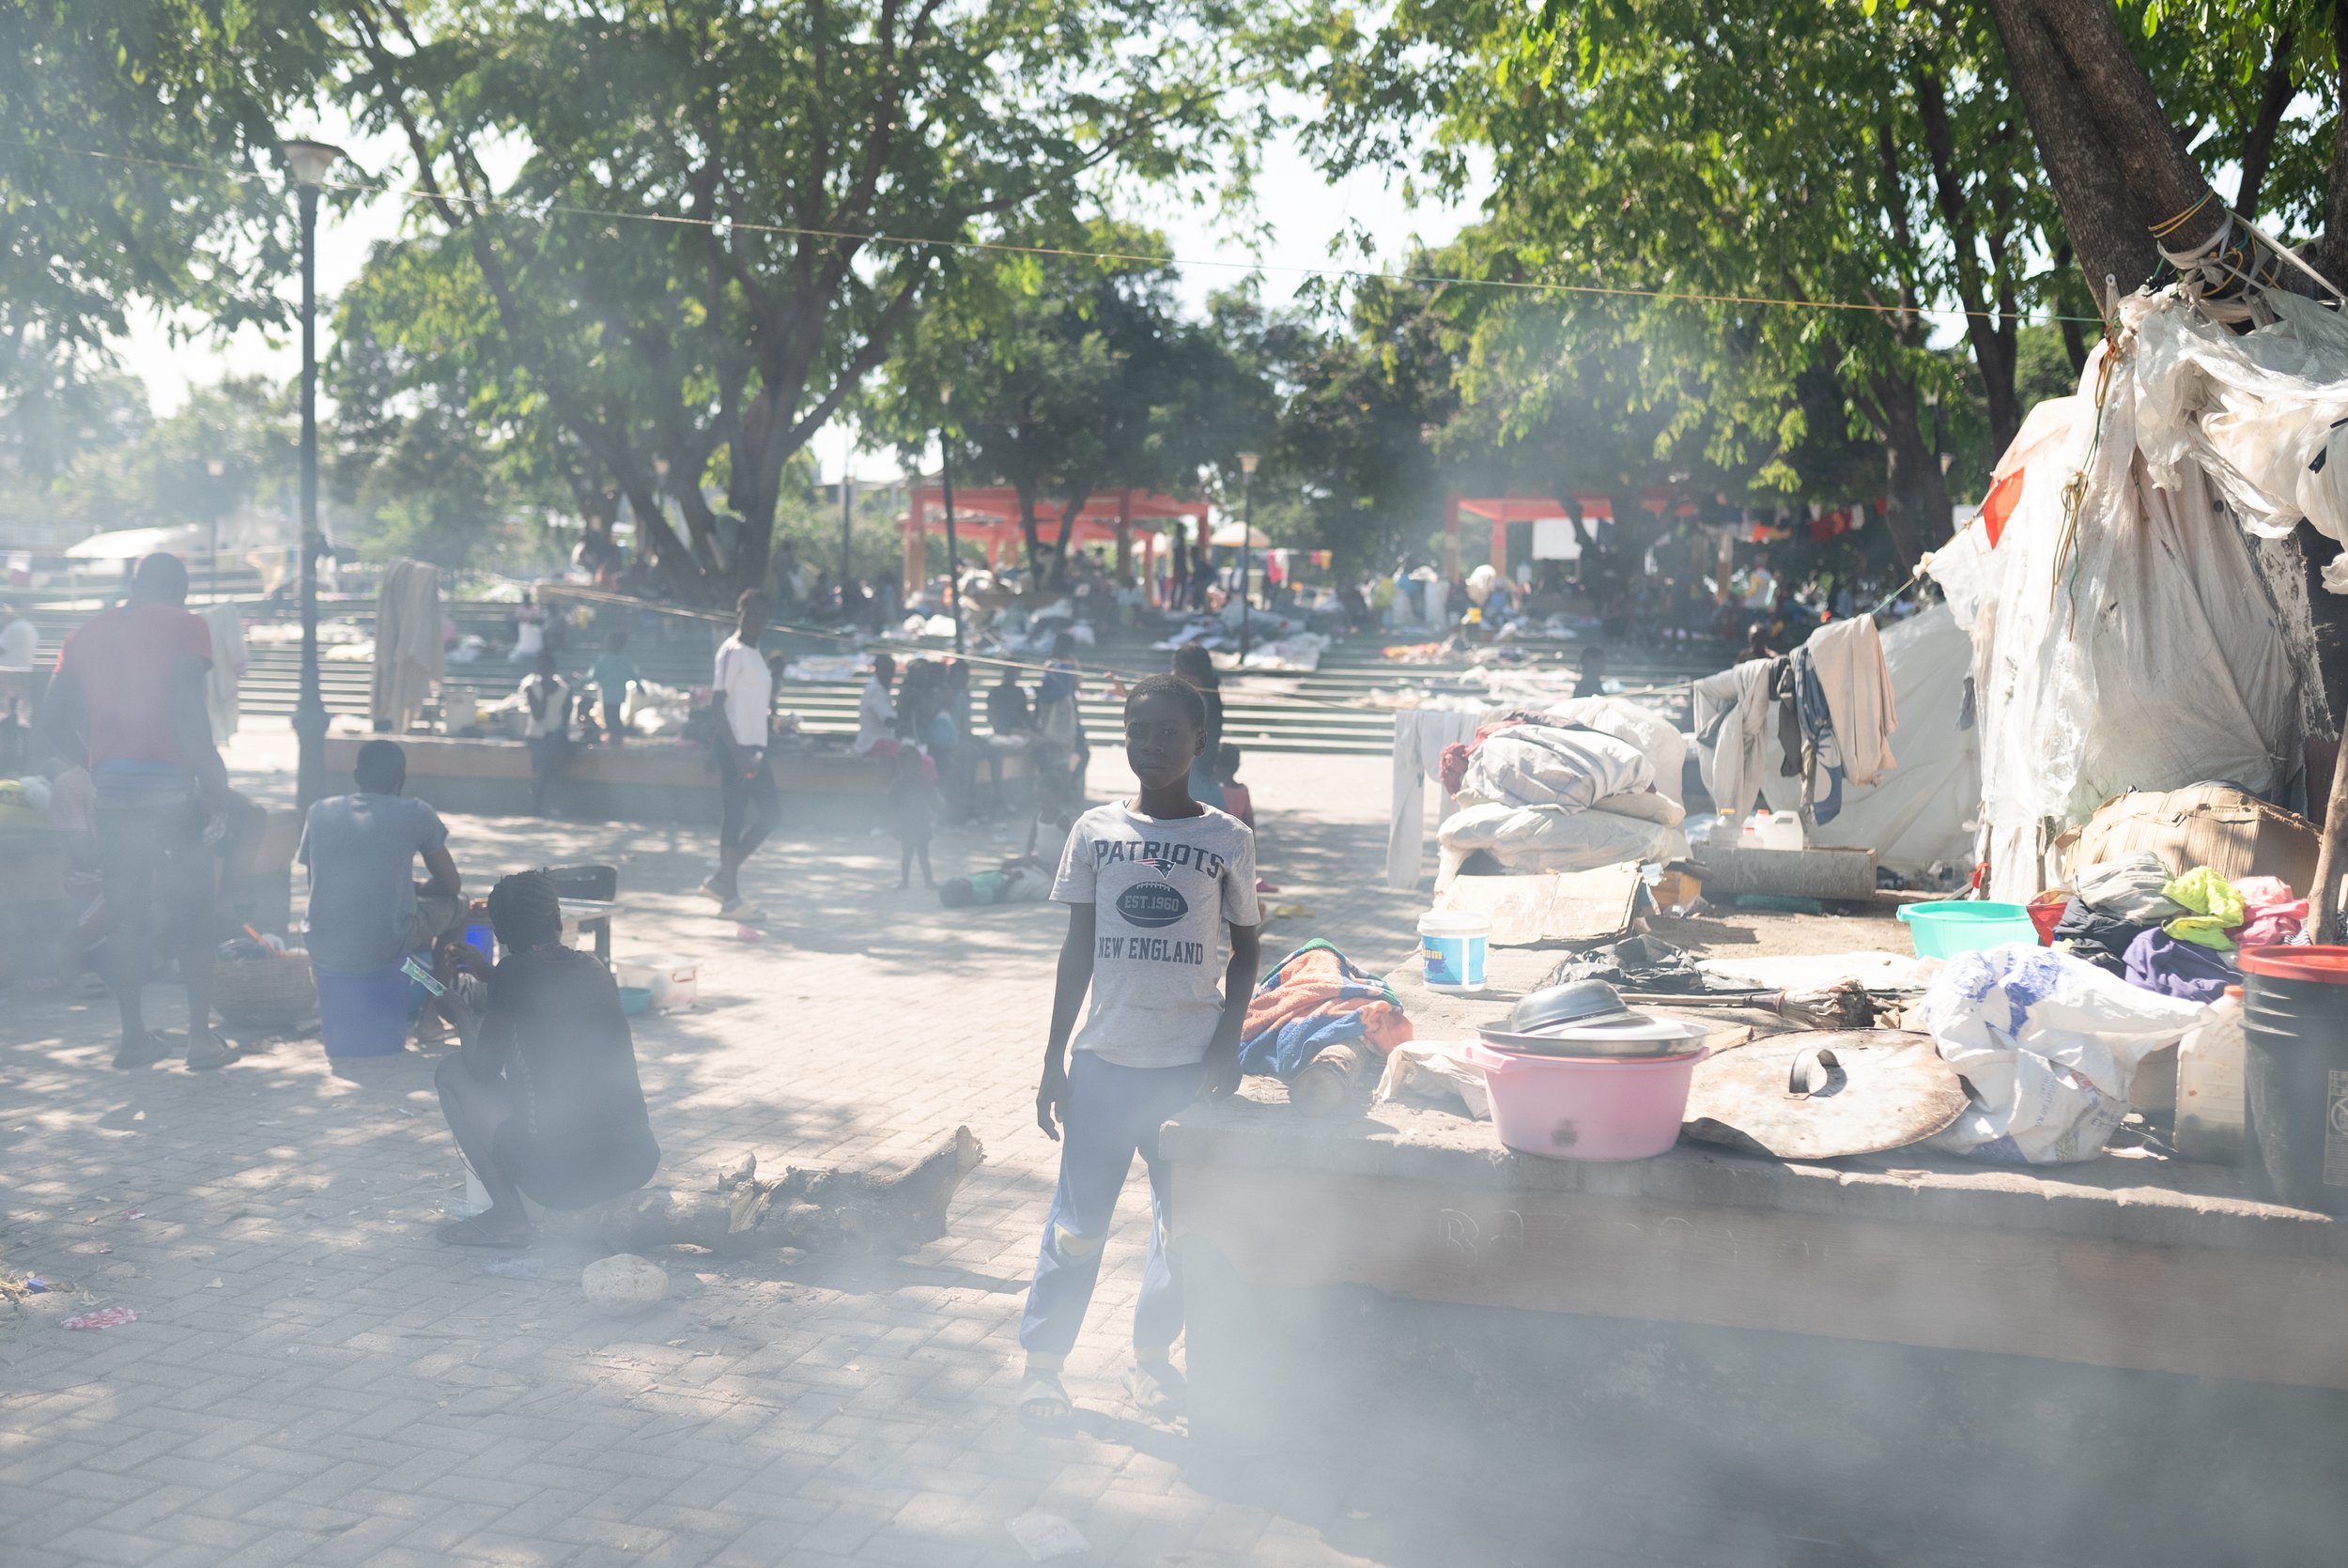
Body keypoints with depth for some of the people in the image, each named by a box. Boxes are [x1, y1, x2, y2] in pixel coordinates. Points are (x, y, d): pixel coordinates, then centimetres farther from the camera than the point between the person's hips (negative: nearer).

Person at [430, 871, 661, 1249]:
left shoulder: (513, 973, -4)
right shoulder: (597, 971, 11)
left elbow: (484, 1069, 3)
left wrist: (463, 1016, 22)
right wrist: (488, 983, 39)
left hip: (557, 1174, -6)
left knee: (451, 1071, 14)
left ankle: (508, 1215, 12)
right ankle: (609, 1205, 24)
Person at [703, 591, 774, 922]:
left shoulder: (757, 656, 18)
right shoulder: (732, 652, -10)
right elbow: (719, 703, -16)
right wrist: (737, 752, -21)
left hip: (756, 746, 9)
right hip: (736, 747, -9)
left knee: (767, 818, 9)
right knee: (734, 818, -5)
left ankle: (722, 879, 18)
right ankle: (730, 899, 0)